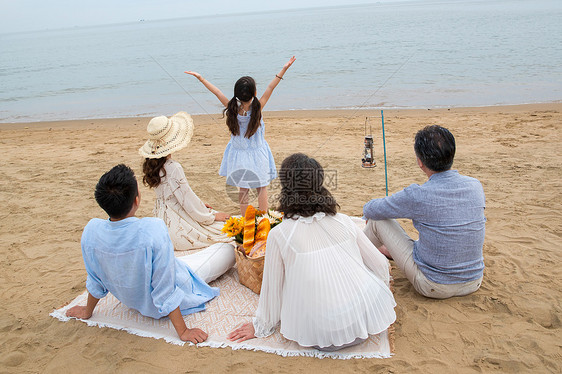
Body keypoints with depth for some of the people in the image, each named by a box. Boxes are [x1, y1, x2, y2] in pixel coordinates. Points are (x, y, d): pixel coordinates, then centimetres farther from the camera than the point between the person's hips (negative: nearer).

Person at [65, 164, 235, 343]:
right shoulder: (153, 229, -38)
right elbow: (165, 292, -31)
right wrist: (183, 331, -19)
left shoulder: (91, 230, -22)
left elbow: (95, 282, -5)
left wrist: (87, 311, 14)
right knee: (227, 250, 10)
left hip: (131, 300, 5)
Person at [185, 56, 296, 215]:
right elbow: (270, 88, -17)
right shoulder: (257, 108, -20)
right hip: (257, 154, -2)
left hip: (238, 154, 2)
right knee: (262, 187, 14)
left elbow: (217, 92, -7)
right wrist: (284, 69, -12)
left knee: (243, 188, 15)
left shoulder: (233, 108, -15)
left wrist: (200, 78, 1)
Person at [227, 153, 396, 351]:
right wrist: (380, 293, 28)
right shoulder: (344, 222, -4)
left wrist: (261, 327, 16)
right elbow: (380, 265, 6)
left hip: (323, 336, -3)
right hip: (368, 319, 3)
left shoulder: (279, 235, -13)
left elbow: (272, 288, -2)